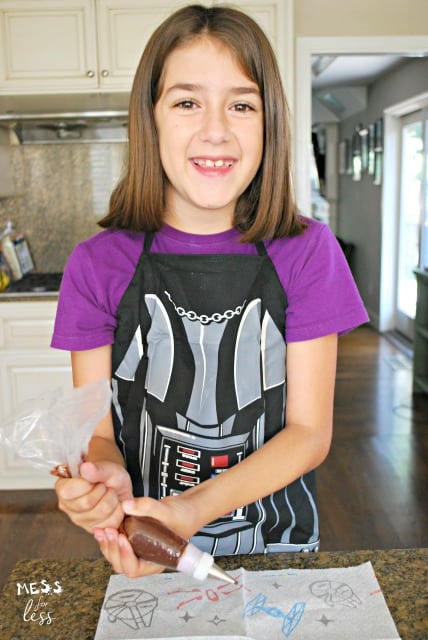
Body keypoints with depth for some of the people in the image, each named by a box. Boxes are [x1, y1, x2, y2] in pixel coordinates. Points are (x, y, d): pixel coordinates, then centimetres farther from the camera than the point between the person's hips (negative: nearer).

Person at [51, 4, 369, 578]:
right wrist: (103, 476, -29)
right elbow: (98, 431, -6)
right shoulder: (98, 265, -11)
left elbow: (309, 431, -11)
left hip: (276, 545, 0)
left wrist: (197, 508, -25)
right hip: (144, 550, 1)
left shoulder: (307, 252, -12)